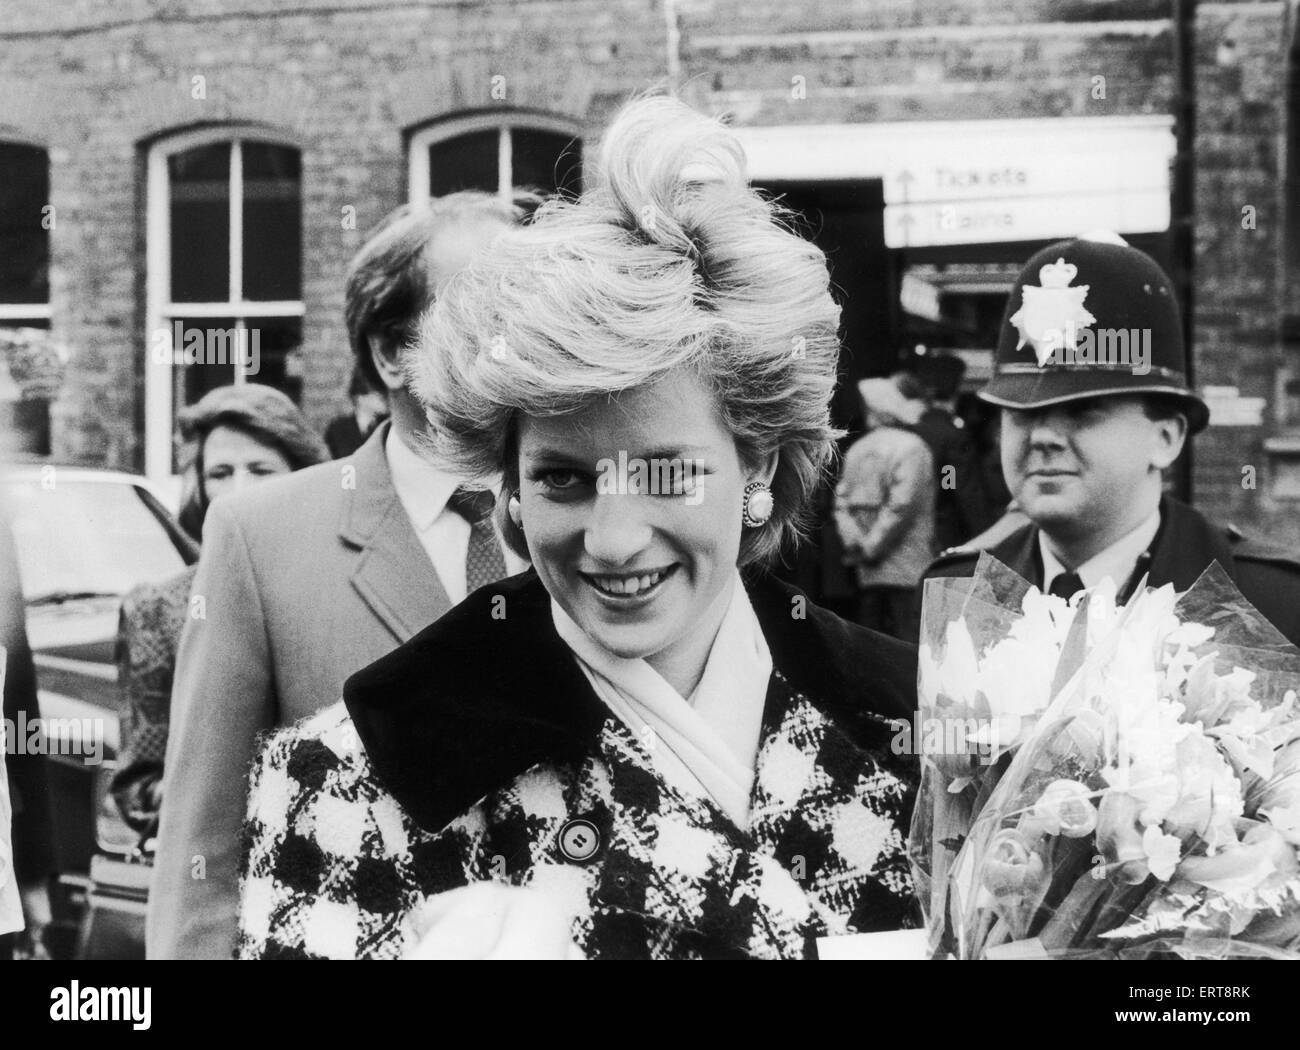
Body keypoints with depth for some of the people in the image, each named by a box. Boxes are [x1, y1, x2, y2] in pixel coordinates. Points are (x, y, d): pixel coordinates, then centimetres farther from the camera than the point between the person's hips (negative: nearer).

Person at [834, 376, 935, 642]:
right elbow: (901, 505, -14)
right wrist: (871, 547, -7)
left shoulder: (857, 449, 11)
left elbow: (842, 502, 7)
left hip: (868, 573, 6)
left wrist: (855, 543, 1)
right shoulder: (912, 448, -7)